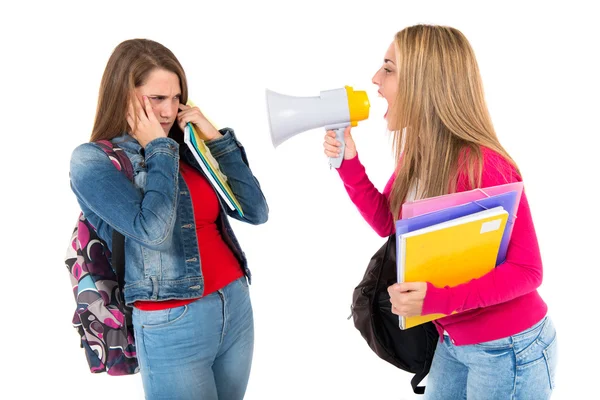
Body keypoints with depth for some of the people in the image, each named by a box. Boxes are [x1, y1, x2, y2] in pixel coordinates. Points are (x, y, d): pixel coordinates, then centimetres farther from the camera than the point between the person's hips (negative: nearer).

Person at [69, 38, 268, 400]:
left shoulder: (188, 148, 5)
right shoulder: (93, 160, -7)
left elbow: (256, 212, 2)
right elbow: (152, 230, -23)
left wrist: (217, 139, -2)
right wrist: (159, 150, -11)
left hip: (237, 306, 5)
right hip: (171, 326, -5)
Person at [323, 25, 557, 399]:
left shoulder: (481, 167, -28)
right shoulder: (414, 154, -4)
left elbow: (527, 270, -22)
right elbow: (387, 222, 7)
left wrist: (437, 299, -32)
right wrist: (349, 163, -5)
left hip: (508, 349, -7)